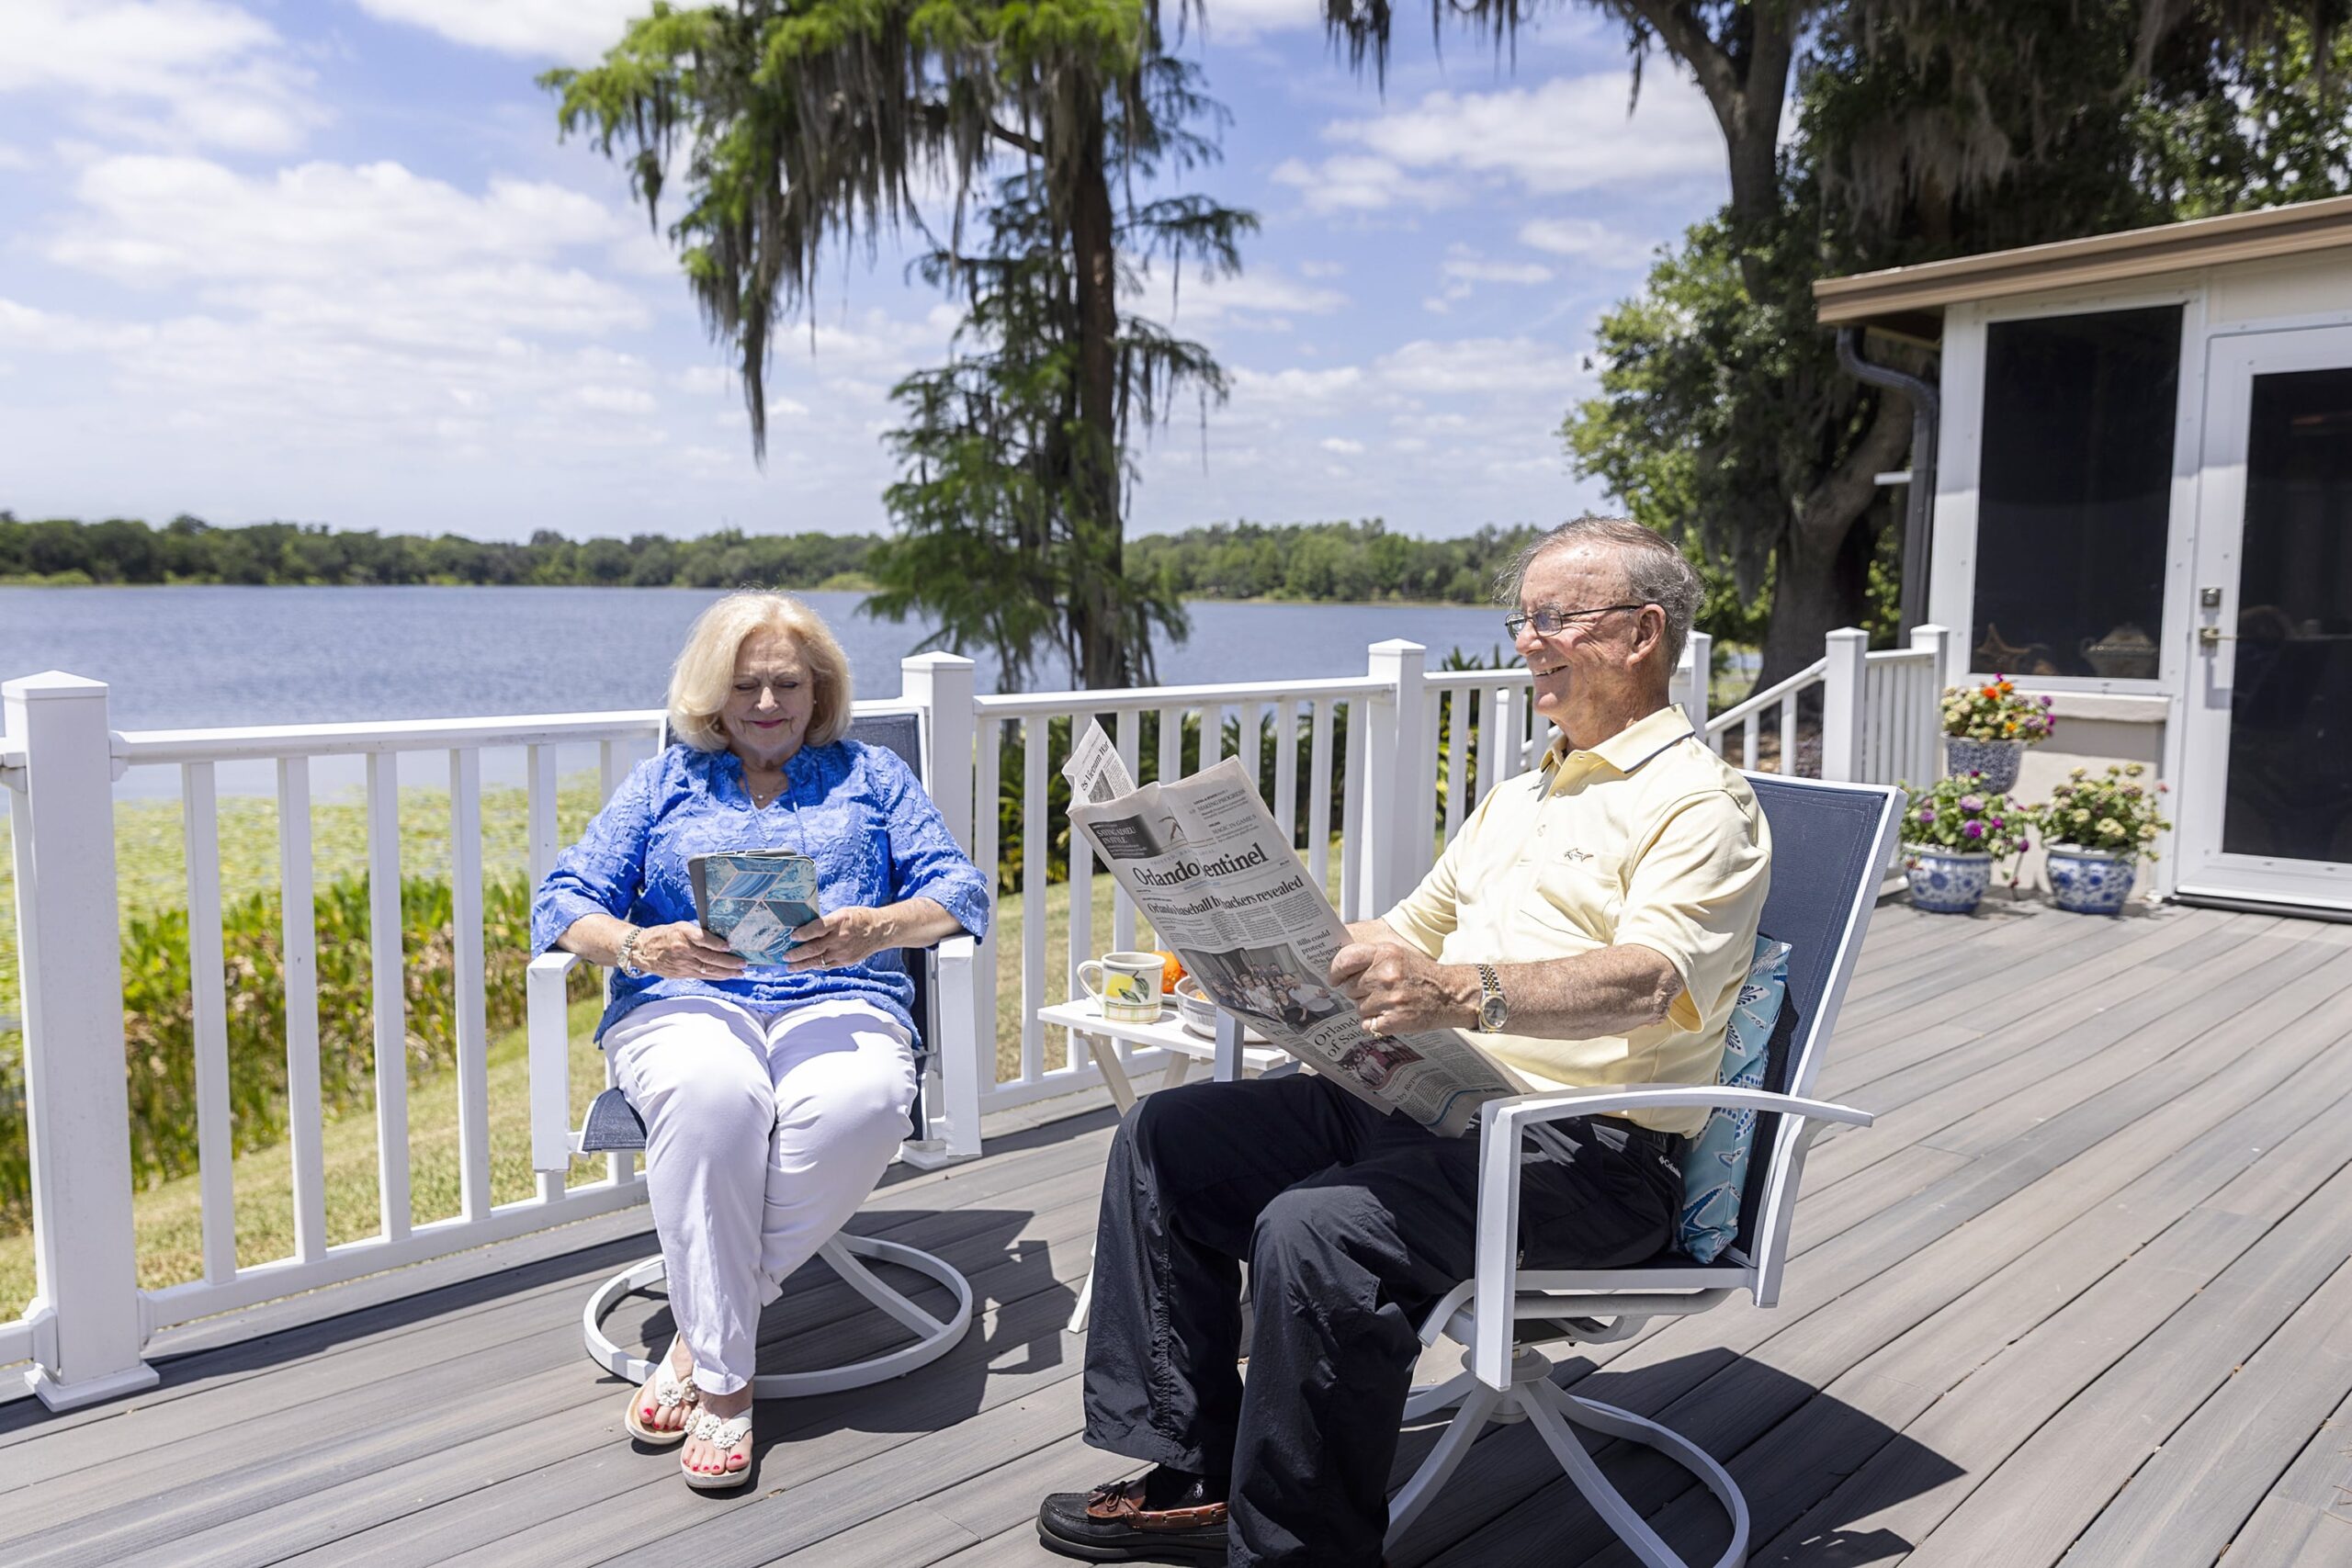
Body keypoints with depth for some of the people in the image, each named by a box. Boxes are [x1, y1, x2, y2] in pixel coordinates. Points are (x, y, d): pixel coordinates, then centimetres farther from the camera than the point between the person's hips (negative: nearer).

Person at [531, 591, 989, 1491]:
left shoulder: (871, 777, 22)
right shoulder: (665, 782, 23)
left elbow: (957, 889, 8)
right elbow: (565, 899, 11)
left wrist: (876, 929, -15)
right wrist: (641, 945, -12)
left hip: (838, 1002, 0)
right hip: (684, 1003, 0)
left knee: (860, 1105, -37)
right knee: (713, 1094, -38)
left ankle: (700, 1334, -19)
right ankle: (722, 1380, -25)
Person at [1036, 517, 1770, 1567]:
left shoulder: (1698, 801, -5)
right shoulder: (1517, 796, 23)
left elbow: (1649, 981, -24)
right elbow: (1408, 934, 27)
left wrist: (1465, 992, -42)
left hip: (1585, 1146, -9)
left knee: (1316, 1230, -33)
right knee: (1163, 1139, 1)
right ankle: (1190, 1479, 6)